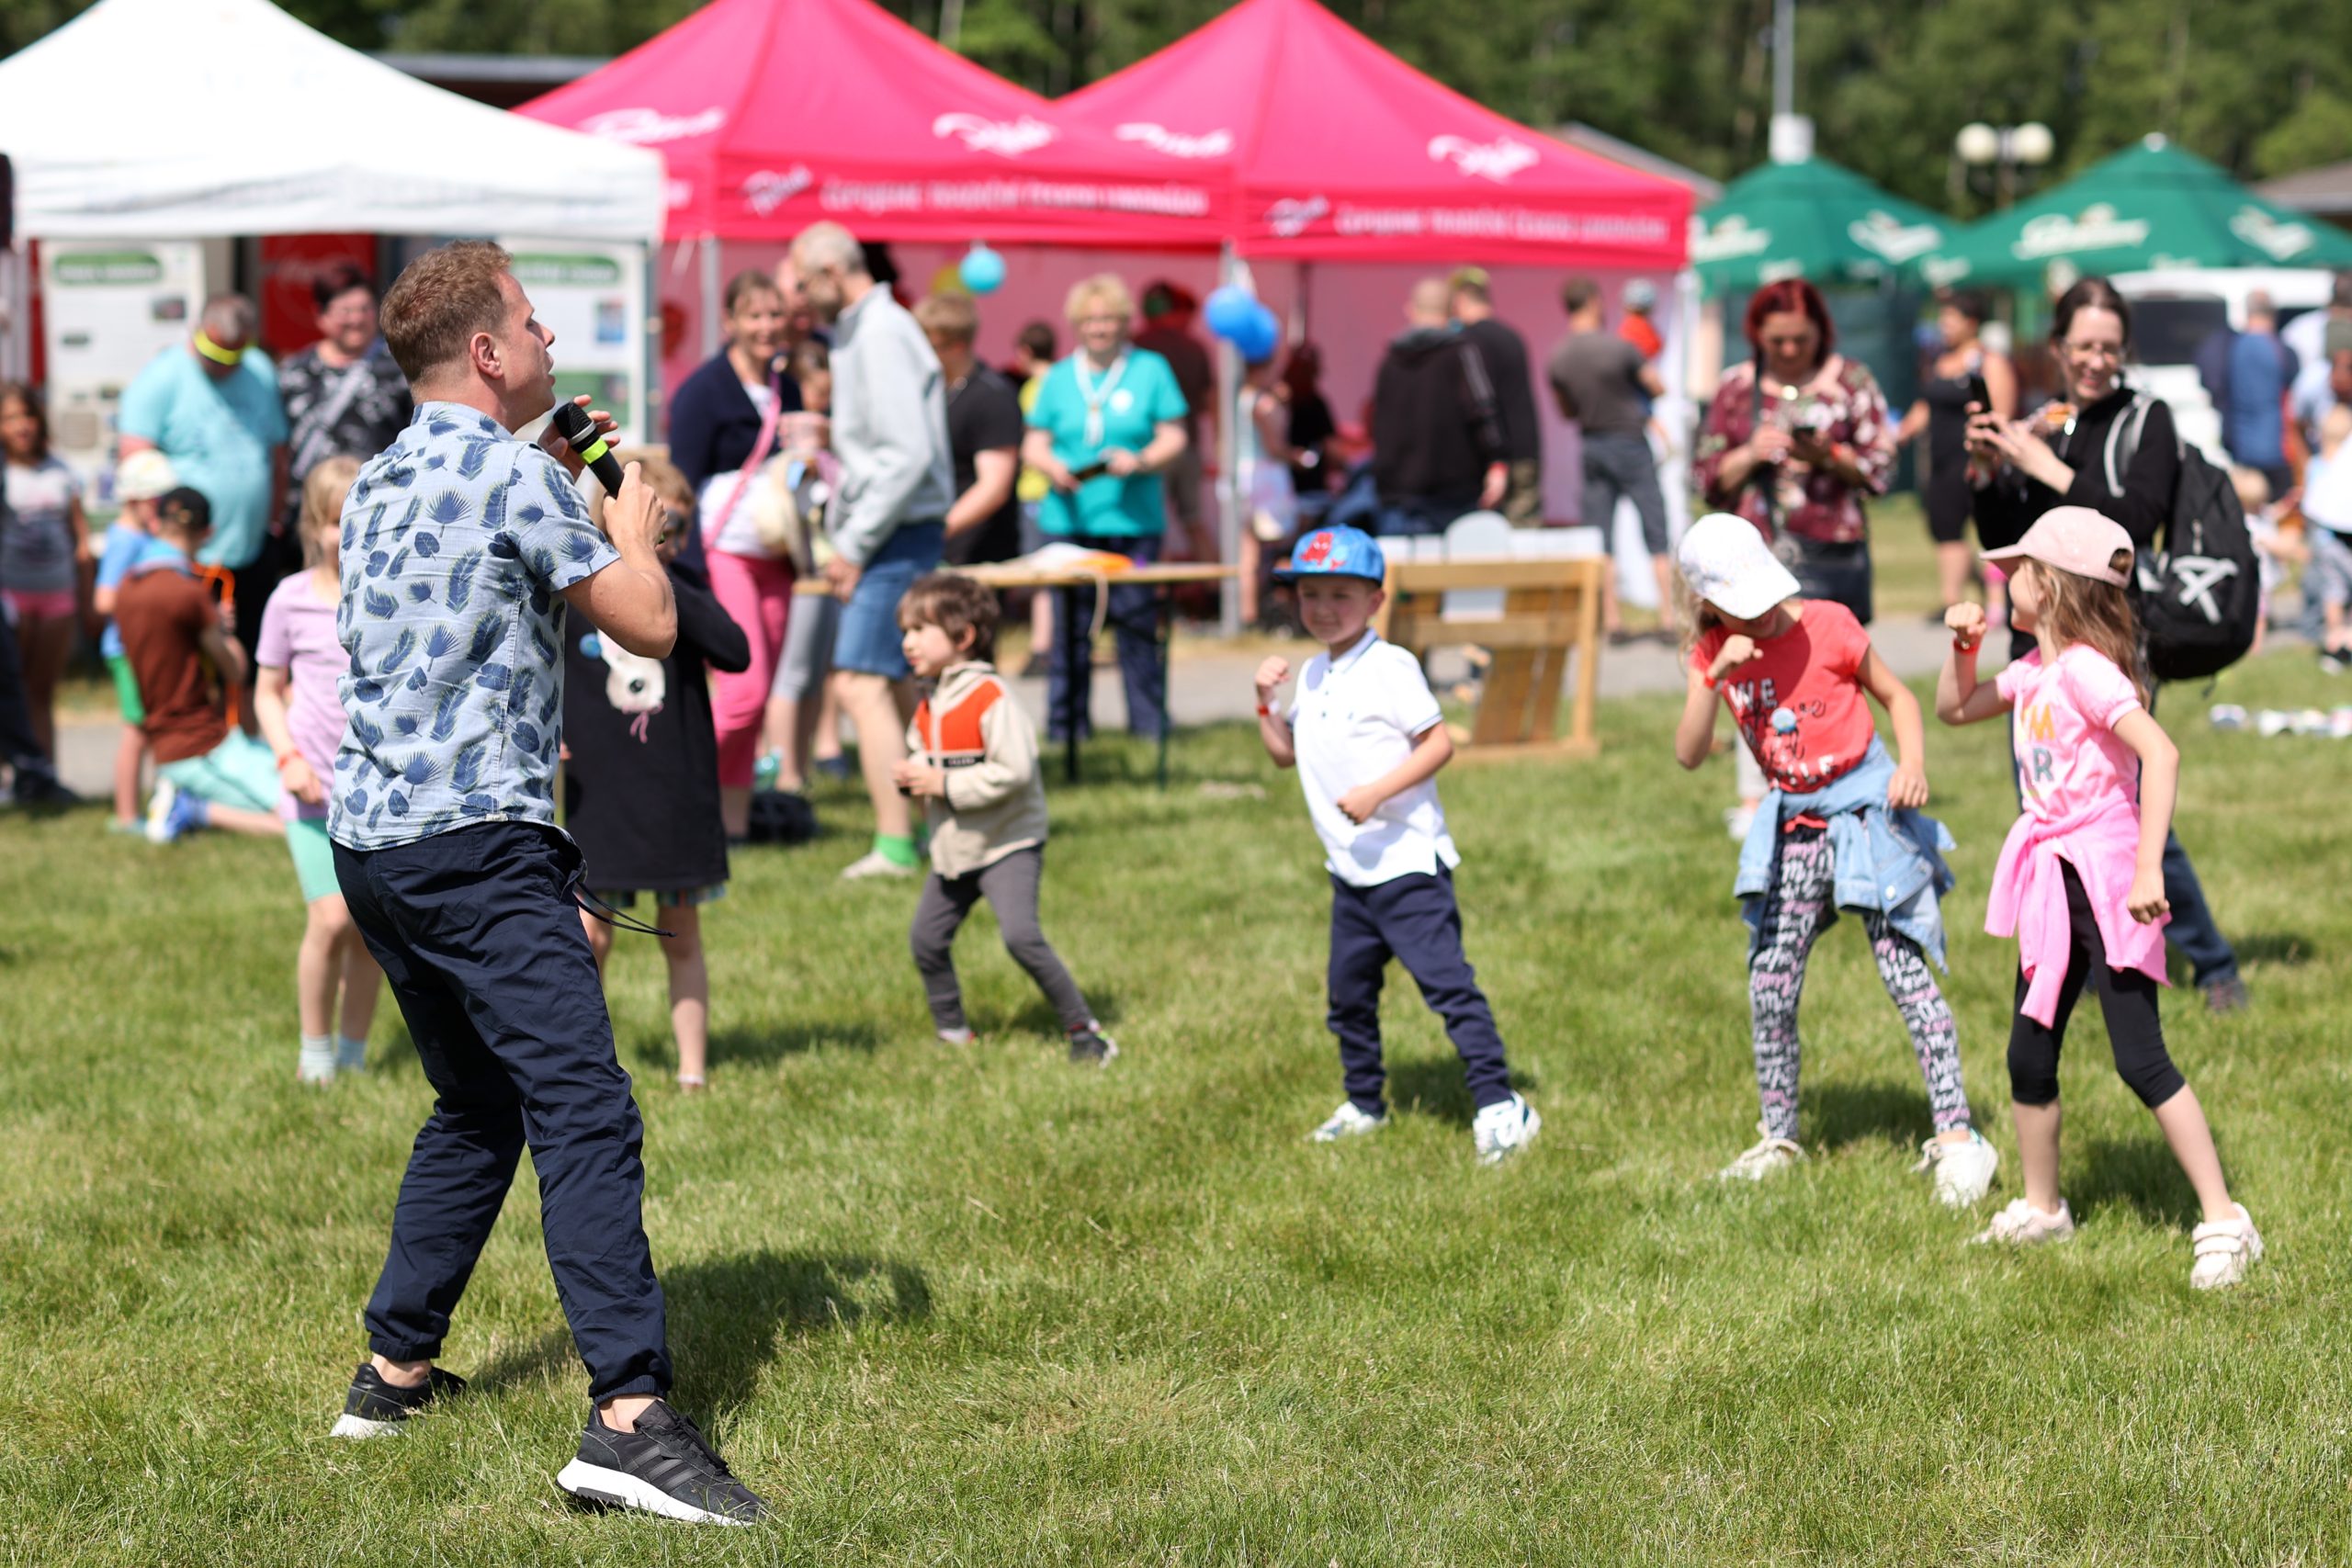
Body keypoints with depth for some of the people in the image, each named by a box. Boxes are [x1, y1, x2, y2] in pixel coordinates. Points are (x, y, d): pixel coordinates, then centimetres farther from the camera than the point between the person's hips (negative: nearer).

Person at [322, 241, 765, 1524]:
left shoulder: (378, 484, 17)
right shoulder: (514, 476, -9)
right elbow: (649, 624, -6)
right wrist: (633, 531, 12)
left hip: (368, 836, 9)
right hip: (475, 842, -9)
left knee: (477, 1107, 22)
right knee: (584, 1113, -15)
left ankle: (394, 1370, 26)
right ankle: (631, 1417, -25)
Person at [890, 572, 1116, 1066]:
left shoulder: (990, 698, -19)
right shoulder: (928, 705, 8)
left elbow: (1014, 771, -25)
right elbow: (921, 752, 22)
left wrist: (945, 784, -23)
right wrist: (912, 775, -3)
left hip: (1007, 841, -9)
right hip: (954, 848, 9)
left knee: (1020, 934, -21)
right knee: (926, 938, 9)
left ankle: (1084, 1029, -11)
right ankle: (953, 1036, 25)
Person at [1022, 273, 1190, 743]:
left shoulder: (1151, 370, 8)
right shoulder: (1059, 378, 14)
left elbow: (1173, 438, 5)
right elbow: (1034, 444, 13)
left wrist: (1141, 461, -15)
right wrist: (1052, 467, -10)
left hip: (1133, 520, -1)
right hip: (1069, 518, 1)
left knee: (1137, 621, -3)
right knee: (1070, 624, -1)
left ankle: (1150, 722, 4)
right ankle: (1066, 725, 5)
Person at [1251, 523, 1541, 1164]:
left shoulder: (1390, 667, -11)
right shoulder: (1312, 675, 13)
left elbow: (1439, 743, -16)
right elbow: (1285, 752, 22)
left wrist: (1378, 791, -25)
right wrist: (1266, 702, 6)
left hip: (1406, 862, -9)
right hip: (1350, 869, 9)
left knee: (1446, 981, -13)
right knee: (1349, 992, 16)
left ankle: (1498, 1105, -13)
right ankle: (1364, 1104, 31)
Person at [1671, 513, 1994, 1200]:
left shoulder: (1827, 625, -10)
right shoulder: (1713, 652, -1)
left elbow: (1896, 695, 1)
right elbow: (1689, 755, -10)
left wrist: (1913, 763, -17)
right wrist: (1714, 678, -24)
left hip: (1865, 810, -4)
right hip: (1793, 828, 4)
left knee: (1905, 972, -11)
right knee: (1769, 990, 6)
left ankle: (1957, 1137, -10)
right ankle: (1779, 1138, 23)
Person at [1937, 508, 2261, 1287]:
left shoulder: (2085, 669, -18)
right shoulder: (2035, 670, 9)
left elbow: (2161, 753, -30)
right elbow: (1955, 708, 26)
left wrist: (2149, 869, -33)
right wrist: (1962, 648, 6)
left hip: (2103, 884, -9)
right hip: (2050, 883, 9)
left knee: (2141, 1061, -11)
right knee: (2029, 1055, 14)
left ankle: (2225, 1222, -7)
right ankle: (2041, 1209, 29)